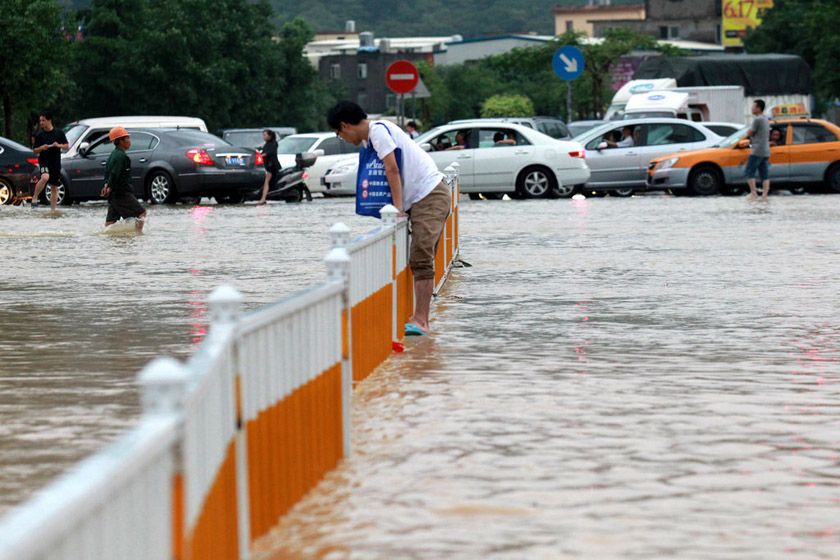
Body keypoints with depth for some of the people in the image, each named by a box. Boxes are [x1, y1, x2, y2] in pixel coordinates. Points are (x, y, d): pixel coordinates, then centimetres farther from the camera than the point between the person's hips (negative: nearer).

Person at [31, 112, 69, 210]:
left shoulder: (59, 133, 3)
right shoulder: (39, 134, 2)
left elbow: (67, 146, 7)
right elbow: (34, 150, 6)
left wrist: (59, 145, -13)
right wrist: (42, 148, -15)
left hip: (56, 162, 2)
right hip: (44, 160, -2)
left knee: (54, 188, 7)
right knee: (45, 177, -33)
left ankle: (53, 210, 14)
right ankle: (35, 197, -18)